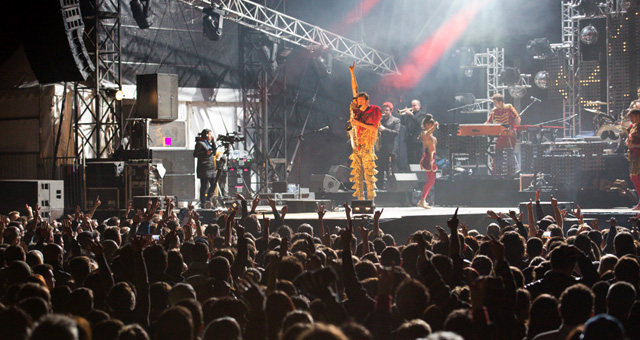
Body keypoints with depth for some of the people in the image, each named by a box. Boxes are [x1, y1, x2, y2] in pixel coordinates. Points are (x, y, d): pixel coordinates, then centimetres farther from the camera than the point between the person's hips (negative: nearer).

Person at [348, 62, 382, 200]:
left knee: (368, 173, -7)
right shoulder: (358, 110, 12)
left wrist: (359, 123, -14)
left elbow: (374, 128, -10)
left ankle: (370, 198, -6)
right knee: (357, 173, 3)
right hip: (356, 146, 6)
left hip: (367, 147, -6)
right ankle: (360, 198, 5)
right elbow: (355, 90, 14)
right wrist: (352, 73, 13)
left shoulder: (374, 111, -2)